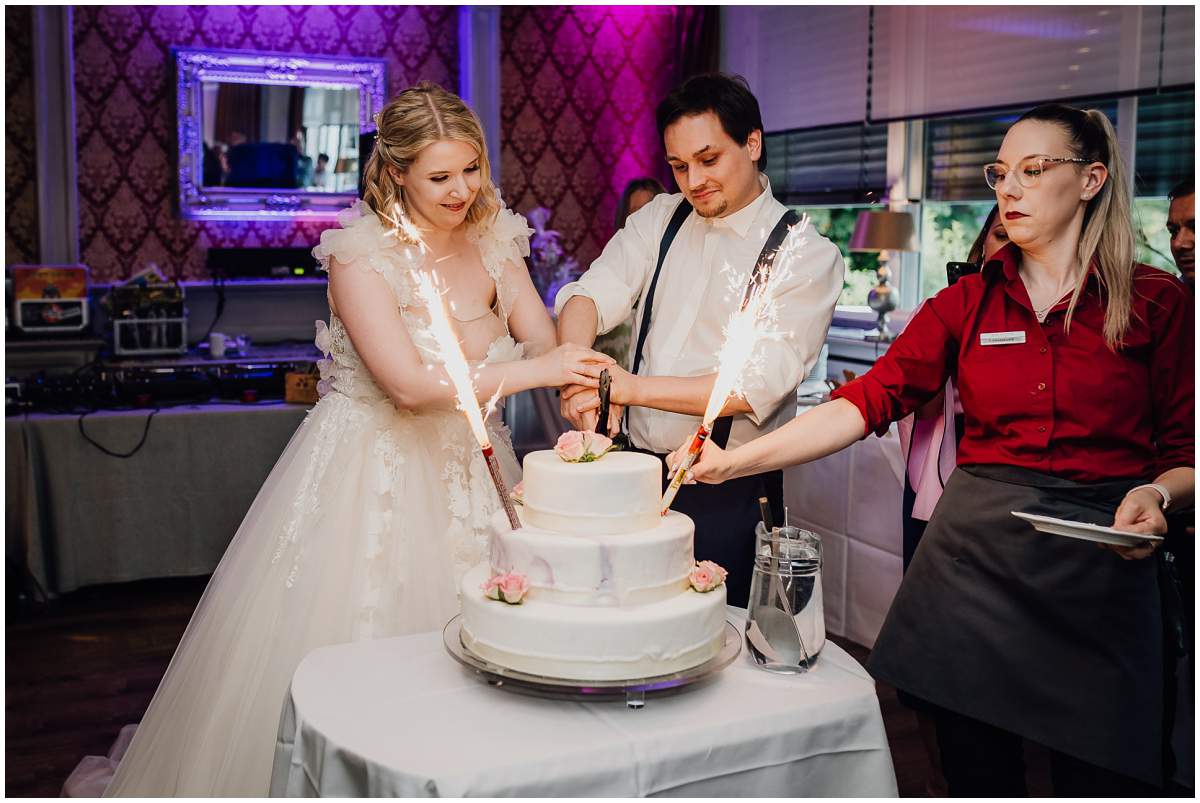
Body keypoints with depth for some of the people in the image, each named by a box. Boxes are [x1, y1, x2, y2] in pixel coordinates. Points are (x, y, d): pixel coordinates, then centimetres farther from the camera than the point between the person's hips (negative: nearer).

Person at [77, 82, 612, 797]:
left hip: (465, 470, 5)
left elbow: (546, 341, -3)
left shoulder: (494, 239, 2)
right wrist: (529, 371, -26)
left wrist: (582, 380, -25)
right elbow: (410, 386, -26)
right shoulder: (362, 253, -16)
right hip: (369, 475, -5)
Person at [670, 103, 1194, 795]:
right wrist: (735, 460, -16)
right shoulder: (967, 303, 7)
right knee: (976, 767, 10)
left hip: (1100, 563, -2)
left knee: (1099, 777, 2)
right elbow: (866, 401, -4)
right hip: (974, 552, 2)